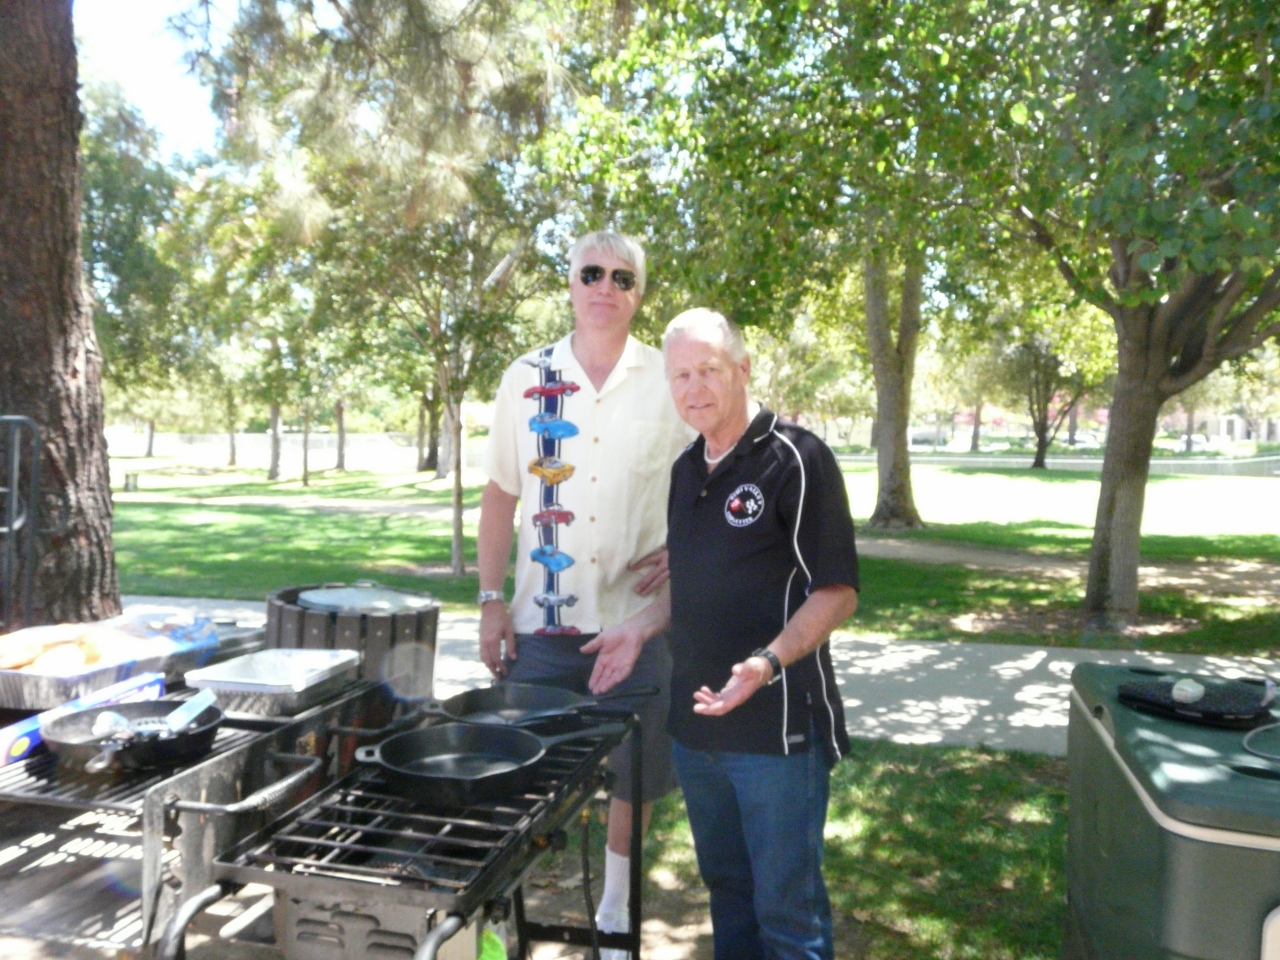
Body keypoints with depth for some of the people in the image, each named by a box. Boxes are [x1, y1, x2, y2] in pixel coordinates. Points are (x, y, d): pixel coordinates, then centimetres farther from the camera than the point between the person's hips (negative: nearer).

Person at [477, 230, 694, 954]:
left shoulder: (669, 381, 0)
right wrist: (491, 602, 0)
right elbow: (500, 495, 5)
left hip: (639, 617, 0)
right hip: (542, 620, 0)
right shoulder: (527, 378, 3)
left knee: (635, 773, 12)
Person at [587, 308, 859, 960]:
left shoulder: (795, 460, -13)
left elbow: (837, 591, -15)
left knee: (787, 906, 5)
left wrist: (769, 661, -28)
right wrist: (641, 626, 7)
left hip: (777, 727, -7)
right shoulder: (686, 470, 10)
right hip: (697, 718, 7)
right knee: (726, 886, 21)